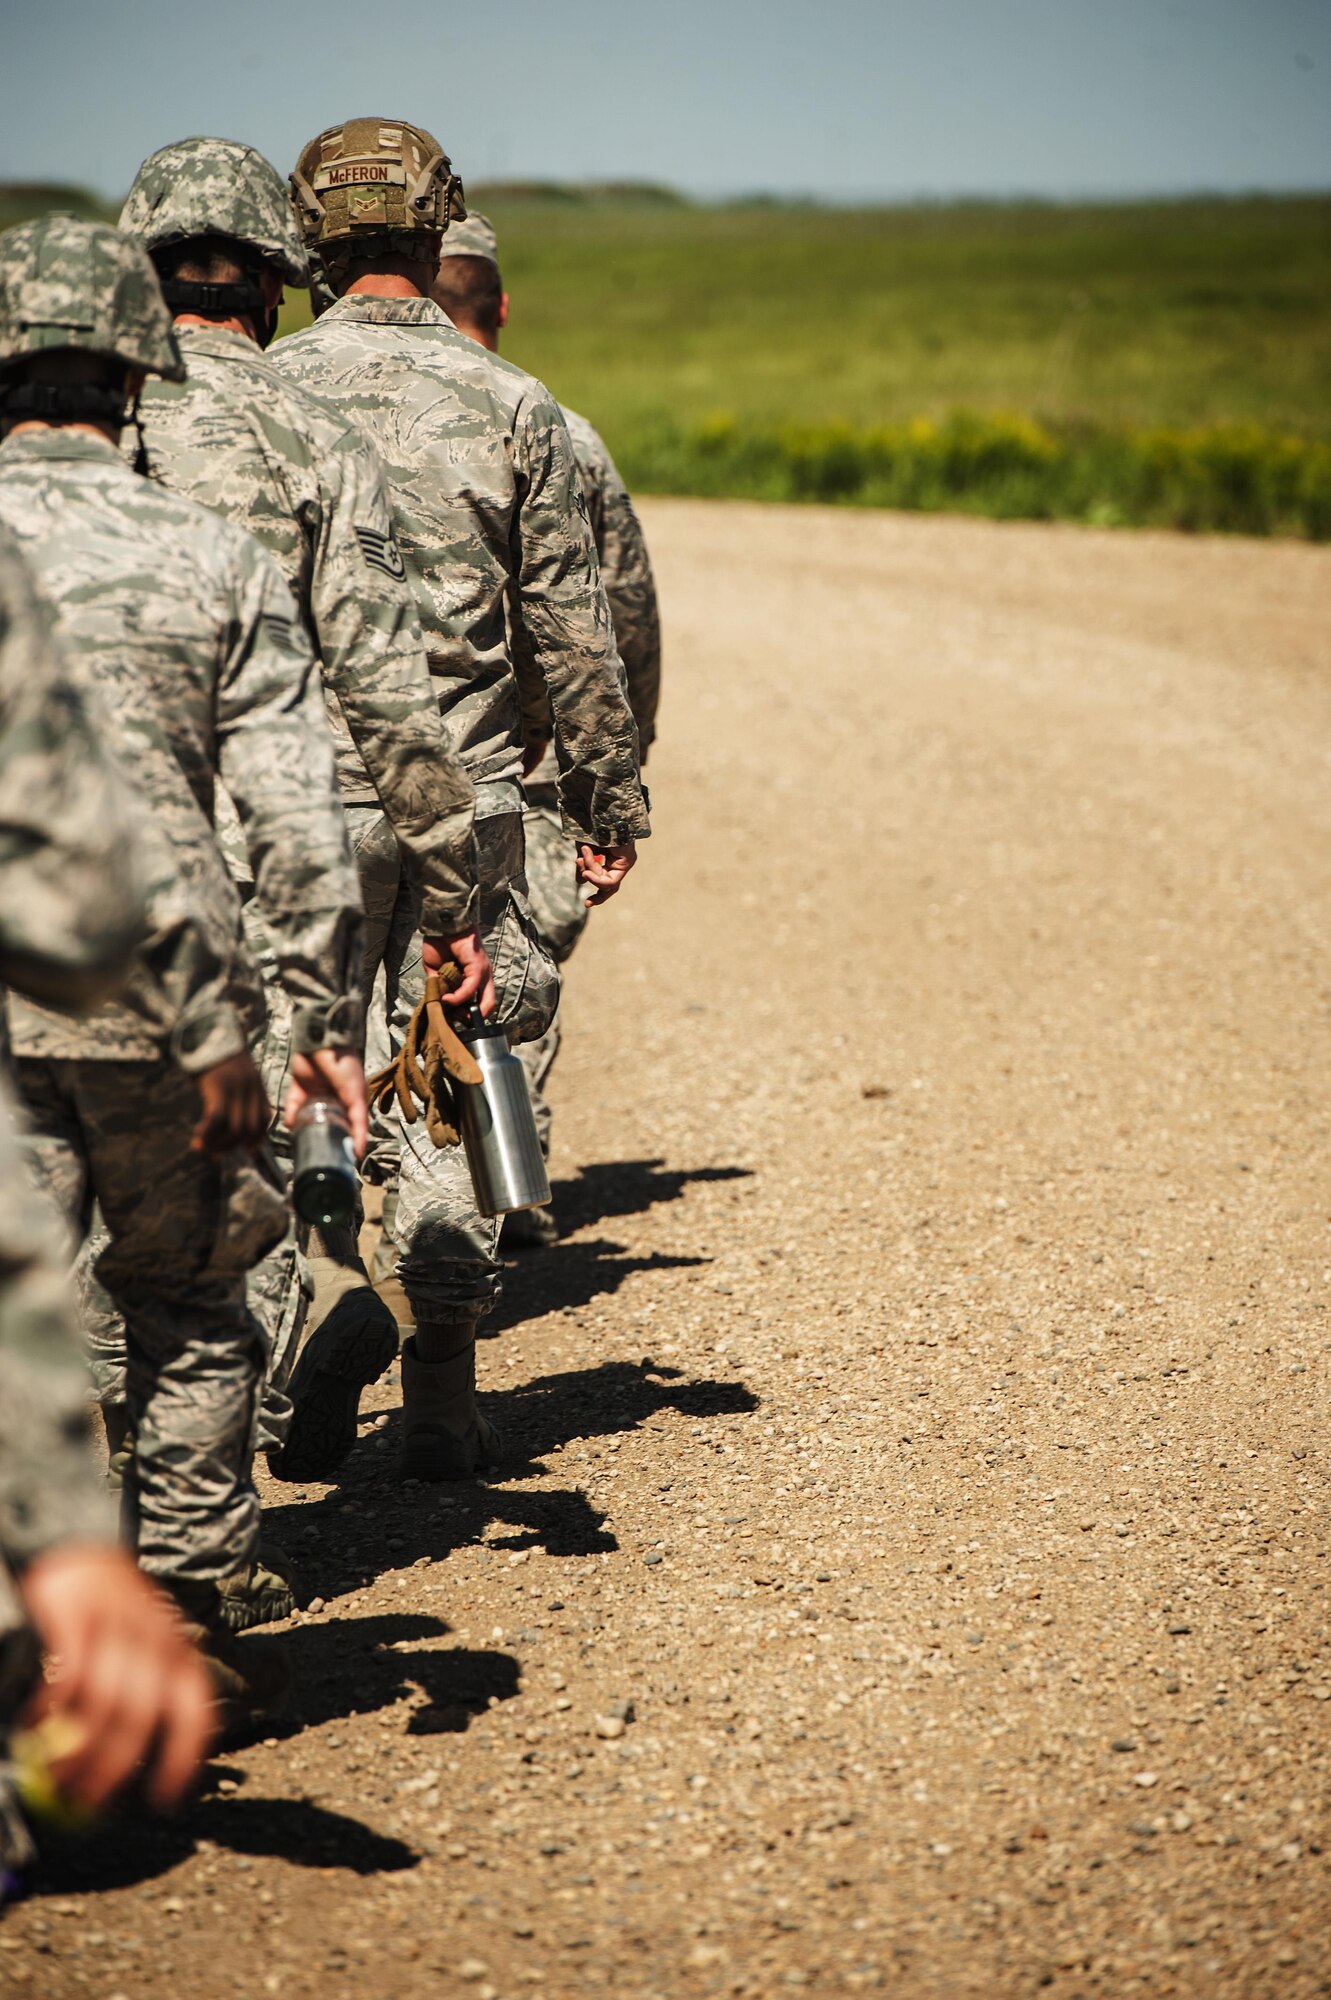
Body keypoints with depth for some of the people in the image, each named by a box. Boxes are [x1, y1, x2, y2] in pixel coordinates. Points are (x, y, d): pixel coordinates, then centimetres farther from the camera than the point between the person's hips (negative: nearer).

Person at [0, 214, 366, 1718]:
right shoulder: (215, 563, -1)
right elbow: (303, 821, -4)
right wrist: (326, 1019, 3)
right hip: (163, 1003, 1)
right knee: (189, 1309, 18)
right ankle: (185, 1619, 23)